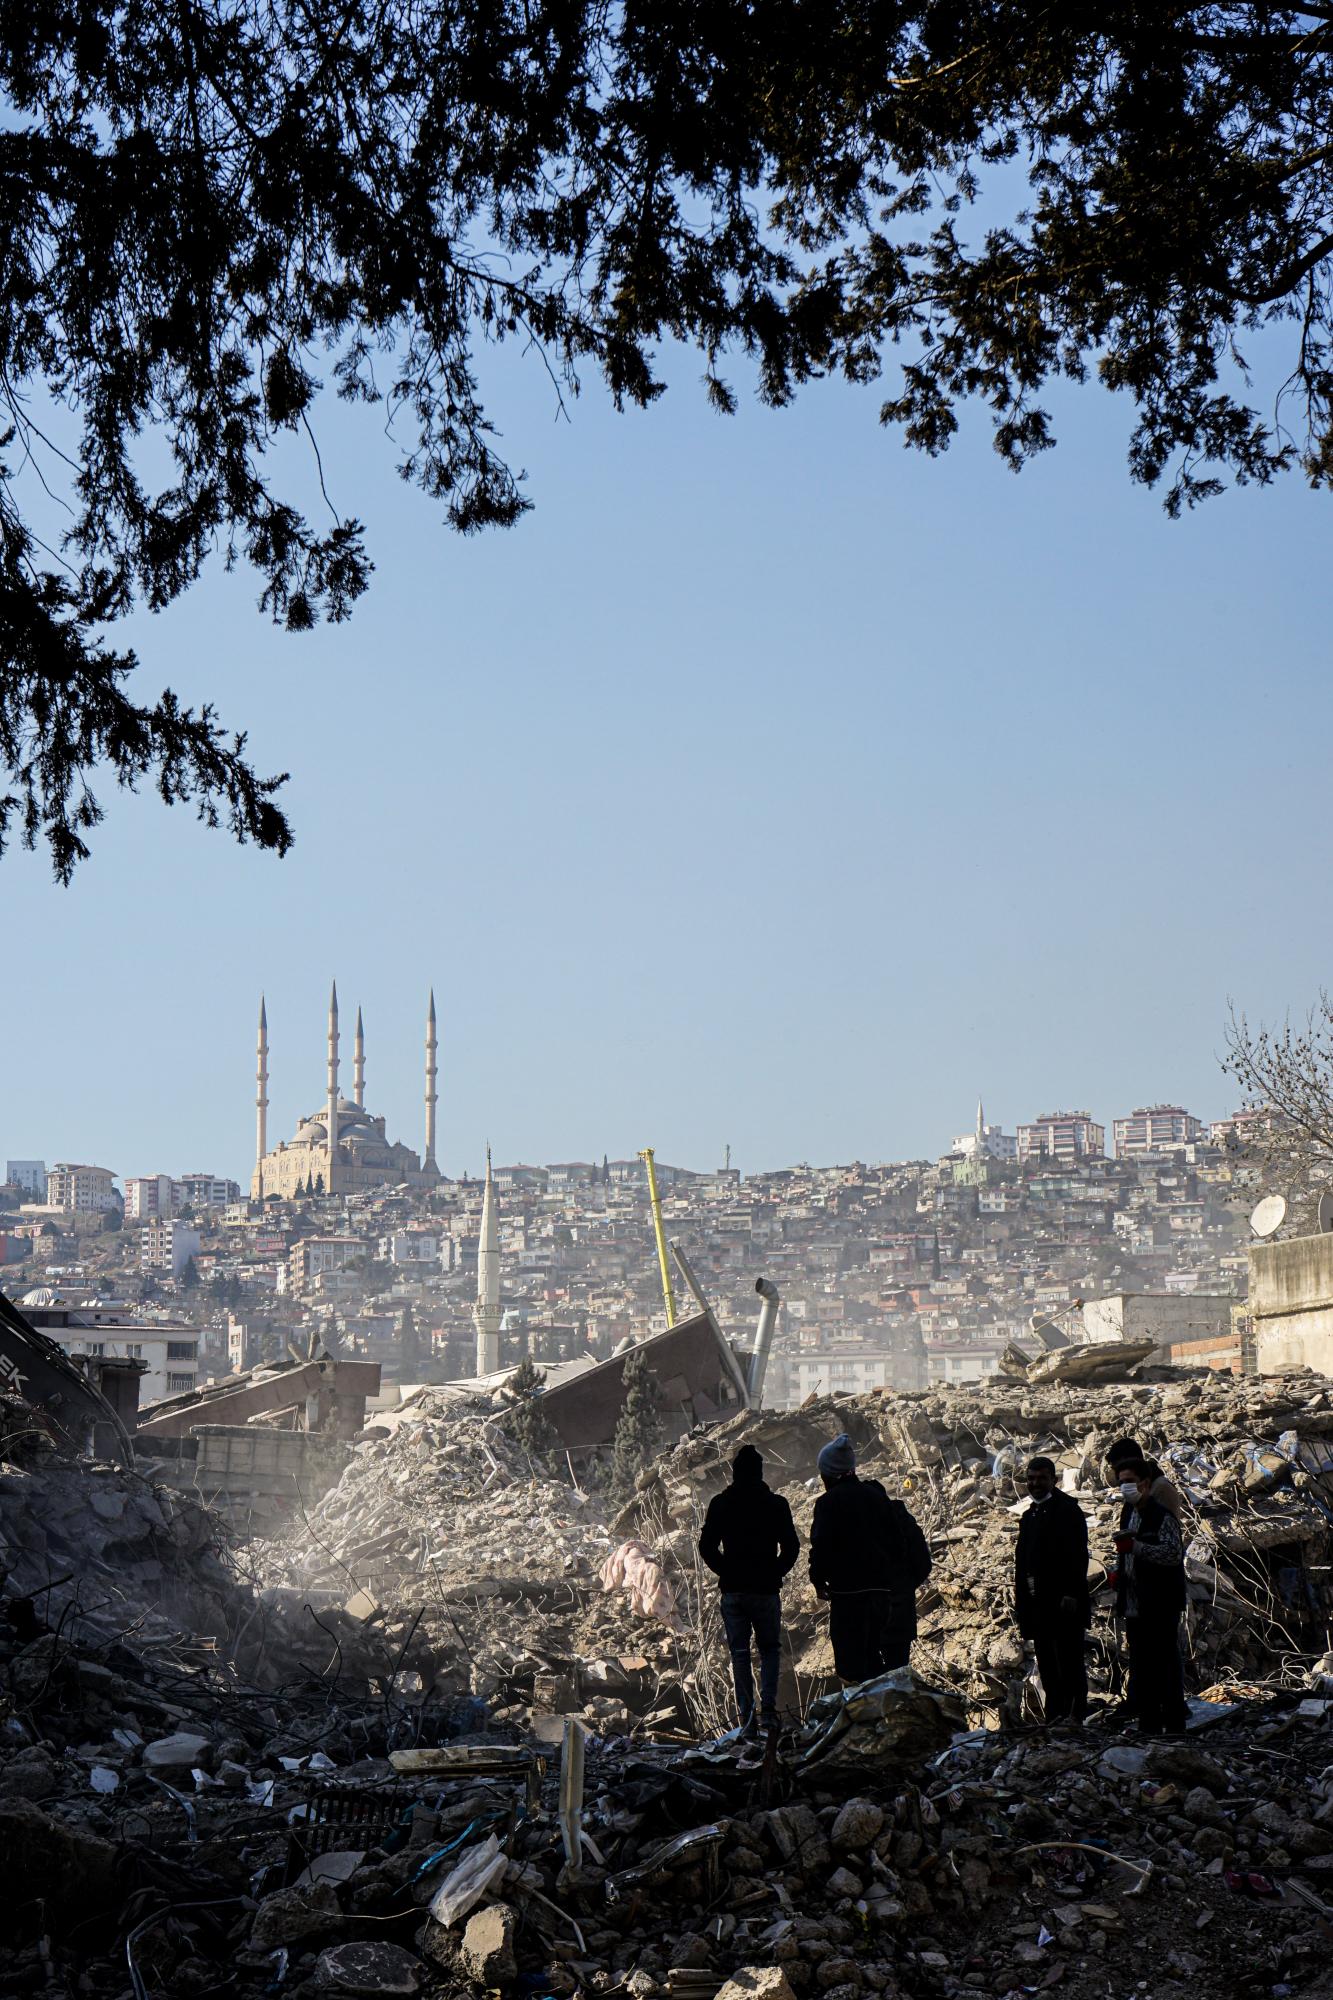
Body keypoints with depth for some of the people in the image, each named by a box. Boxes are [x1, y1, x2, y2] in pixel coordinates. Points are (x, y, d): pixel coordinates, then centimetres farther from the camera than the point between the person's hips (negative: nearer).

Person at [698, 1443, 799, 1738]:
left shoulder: (720, 1503, -1)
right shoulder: (776, 1504, -4)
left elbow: (707, 1546, 0)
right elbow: (791, 1547, -3)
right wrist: (775, 1572, 10)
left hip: (733, 1591, 1)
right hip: (766, 1591, -1)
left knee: (739, 1653, 7)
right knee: (770, 1649, 13)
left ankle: (748, 1720, 2)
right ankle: (768, 1708, -5)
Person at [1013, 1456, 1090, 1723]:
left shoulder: (1068, 1510, -5)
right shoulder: (1030, 1516, 19)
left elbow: (1077, 1556, -14)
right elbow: (1022, 1560, 21)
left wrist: (1071, 1594, -20)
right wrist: (1020, 1599, 14)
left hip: (1064, 1602, -8)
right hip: (1037, 1603, 8)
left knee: (1069, 1662, -7)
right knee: (1047, 1667, 10)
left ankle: (1074, 1714, -5)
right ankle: (1055, 1717, 14)